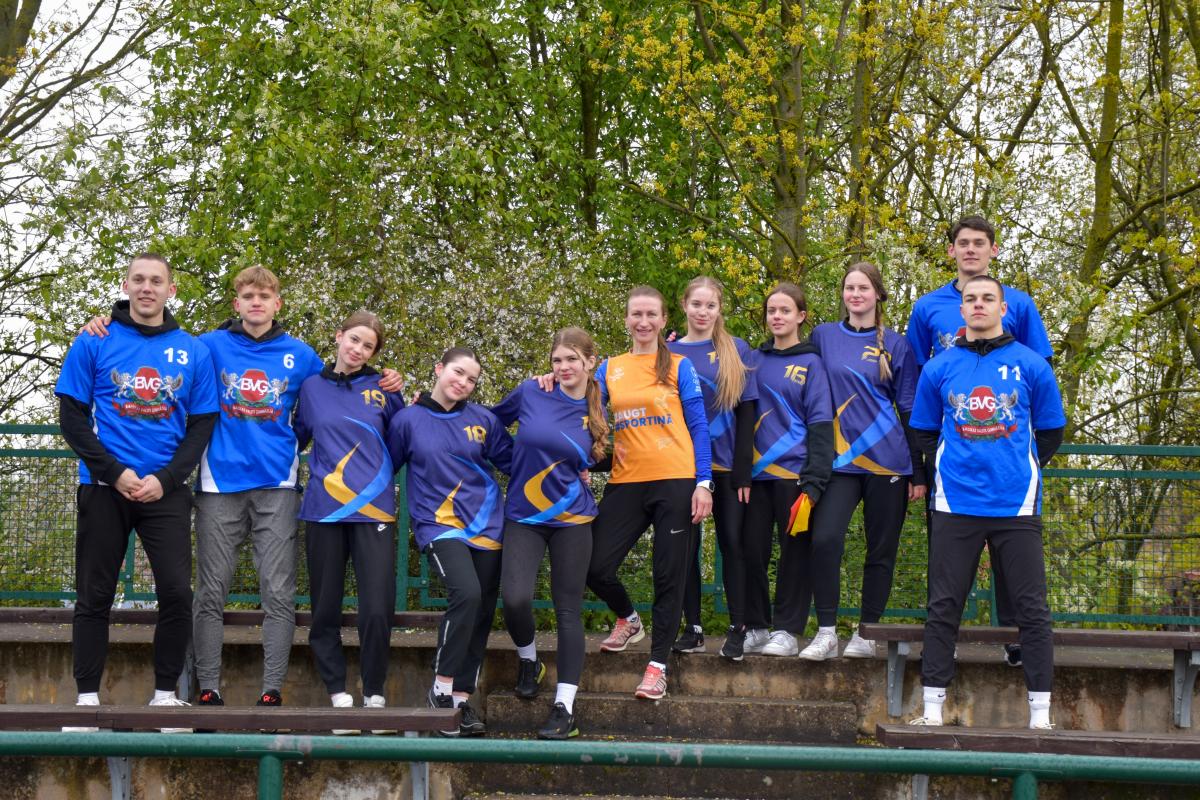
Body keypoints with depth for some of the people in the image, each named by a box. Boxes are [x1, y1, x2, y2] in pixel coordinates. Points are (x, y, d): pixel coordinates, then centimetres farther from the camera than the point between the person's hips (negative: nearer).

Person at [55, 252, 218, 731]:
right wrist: (116, 473, -11)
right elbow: (72, 417, -1)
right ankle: (87, 697, 8)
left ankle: (165, 693, 5)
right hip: (103, 488, -1)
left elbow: (202, 425, 5)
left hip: (166, 491, 1)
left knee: (177, 593, -6)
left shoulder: (193, 351, 5)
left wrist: (165, 479, -10)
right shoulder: (95, 343, 2)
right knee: (94, 595, 2)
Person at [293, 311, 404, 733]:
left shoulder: (382, 389, 5)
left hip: (373, 510, -2)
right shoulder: (311, 387, 8)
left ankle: (374, 694, 7)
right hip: (323, 510, 2)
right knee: (325, 609, 5)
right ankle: (337, 693, 16)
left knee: (377, 610, -8)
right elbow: (297, 437, 19)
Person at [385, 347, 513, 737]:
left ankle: (462, 698, 14)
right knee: (466, 593, -27)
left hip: (486, 526, 4)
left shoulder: (483, 420, 7)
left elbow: (512, 461, 11)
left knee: (481, 615, 3)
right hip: (439, 525, -4)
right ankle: (442, 688, -14)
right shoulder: (408, 419, 2)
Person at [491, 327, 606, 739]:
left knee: (568, 611, -1)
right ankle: (528, 661, 14)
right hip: (523, 517, -1)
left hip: (572, 520, 1)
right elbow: (493, 420, 14)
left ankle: (565, 709, 2)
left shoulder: (598, 413, 0)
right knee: (515, 598, -19)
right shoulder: (531, 394, -3)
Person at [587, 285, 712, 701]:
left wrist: (703, 483, -5)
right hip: (626, 481, 3)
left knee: (669, 577, -1)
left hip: (675, 481, -3)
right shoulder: (609, 370, 13)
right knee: (596, 567, -5)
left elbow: (699, 427, 3)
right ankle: (628, 620, 26)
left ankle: (657, 666, 7)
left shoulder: (679, 367, 5)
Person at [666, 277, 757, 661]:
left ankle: (738, 629, 4)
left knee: (732, 541, -1)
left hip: (726, 464, -1)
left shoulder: (737, 351, 3)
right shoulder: (669, 352, 7)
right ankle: (692, 627, 10)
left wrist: (743, 471, -7)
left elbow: (746, 412, 0)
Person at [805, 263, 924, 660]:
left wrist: (919, 472, 3)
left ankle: (867, 634, 15)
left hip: (886, 460, 0)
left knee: (881, 550, 5)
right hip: (840, 460, 0)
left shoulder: (896, 345, 5)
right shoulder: (823, 336, 8)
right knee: (823, 539, -17)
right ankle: (826, 631, -9)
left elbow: (909, 409, 6)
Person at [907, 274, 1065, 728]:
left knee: (1032, 609, 0)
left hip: (1017, 504, -1)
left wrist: (1021, 469, 8)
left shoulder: (1032, 366, 5)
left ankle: (1040, 714, 4)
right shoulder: (939, 369, 8)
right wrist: (947, 469, 8)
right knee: (943, 608, 2)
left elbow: (1051, 434, 12)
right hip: (956, 505, 1)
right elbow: (924, 433, 17)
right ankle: (932, 709, 7)